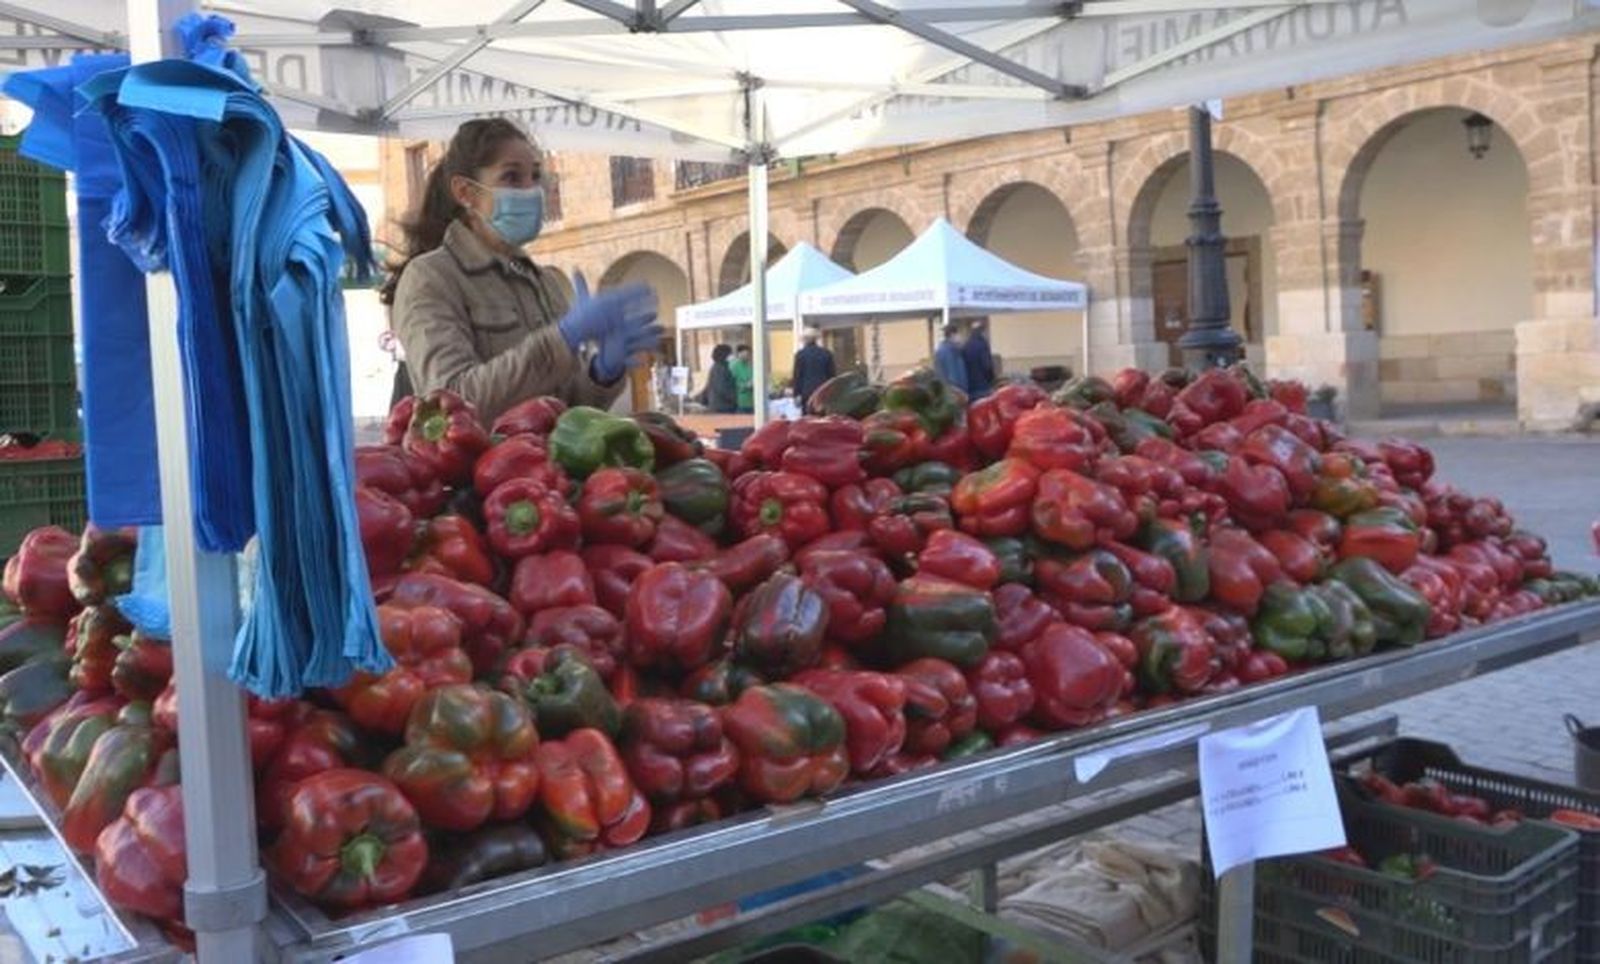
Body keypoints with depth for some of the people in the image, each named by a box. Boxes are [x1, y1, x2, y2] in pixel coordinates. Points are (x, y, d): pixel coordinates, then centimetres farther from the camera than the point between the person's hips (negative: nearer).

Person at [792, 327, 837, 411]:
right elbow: (832, 374, 7)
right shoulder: (826, 353, 5)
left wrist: (797, 394, 0)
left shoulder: (800, 354, -4)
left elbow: (797, 376, -3)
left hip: (807, 392, -3)